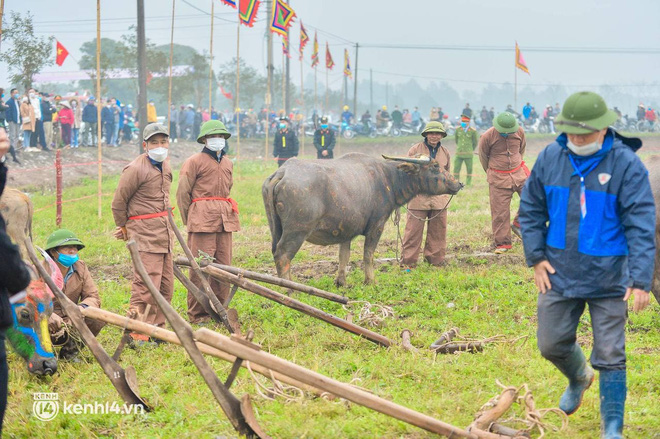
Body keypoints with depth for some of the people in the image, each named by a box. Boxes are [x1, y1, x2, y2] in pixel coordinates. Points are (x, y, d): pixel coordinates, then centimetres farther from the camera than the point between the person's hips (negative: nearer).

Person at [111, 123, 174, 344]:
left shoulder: (165, 165, 12)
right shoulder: (135, 169, -13)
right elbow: (118, 202, -6)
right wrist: (124, 229, 5)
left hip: (165, 232, 8)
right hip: (145, 234, -8)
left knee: (166, 284, 11)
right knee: (146, 285, -13)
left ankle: (157, 328, 21)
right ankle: (137, 335, -11)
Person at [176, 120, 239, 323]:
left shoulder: (228, 163, 19)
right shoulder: (194, 161, -1)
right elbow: (182, 193, 0)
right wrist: (189, 222, 2)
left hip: (225, 220, 6)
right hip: (202, 219, -6)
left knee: (224, 266, 6)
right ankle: (197, 315, -1)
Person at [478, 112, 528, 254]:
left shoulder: (519, 132, -3)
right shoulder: (487, 137, -13)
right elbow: (483, 157, 4)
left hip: (518, 172, 3)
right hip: (498, 178, -3)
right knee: (500, 211, -2)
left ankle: (518, 223, 8)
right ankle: (502, 243, 9)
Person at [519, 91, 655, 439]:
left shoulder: (627, 165, -12)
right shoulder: (550, 159, -1)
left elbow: (641, 225, -14)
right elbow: (531, 210, 11)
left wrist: (641, 279, -20)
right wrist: (536, 257, 2)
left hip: (608, 279, -4)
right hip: (559, 275, 4)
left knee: (610, 356, 0)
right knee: (551, 345, 14)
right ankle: (579, 378, 47)